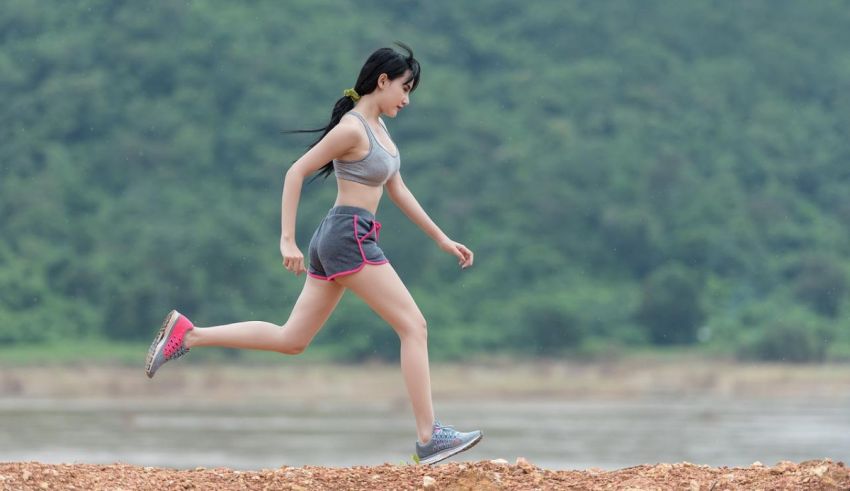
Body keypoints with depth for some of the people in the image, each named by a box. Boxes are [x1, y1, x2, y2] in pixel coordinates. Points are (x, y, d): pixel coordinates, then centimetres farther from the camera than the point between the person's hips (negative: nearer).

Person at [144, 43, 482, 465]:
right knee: (414, 327, -7)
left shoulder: (378, 127, 15)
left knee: (290, 339, 11)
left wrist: (442, 239, 22)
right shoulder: (352, 128, -13)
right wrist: (287, 240, -19)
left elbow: (398, 191, 22)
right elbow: (296, 172, -15)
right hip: (350, 237, -10)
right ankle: (429, 437, -8)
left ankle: (186, 335, 11)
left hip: (336, 241, 10)